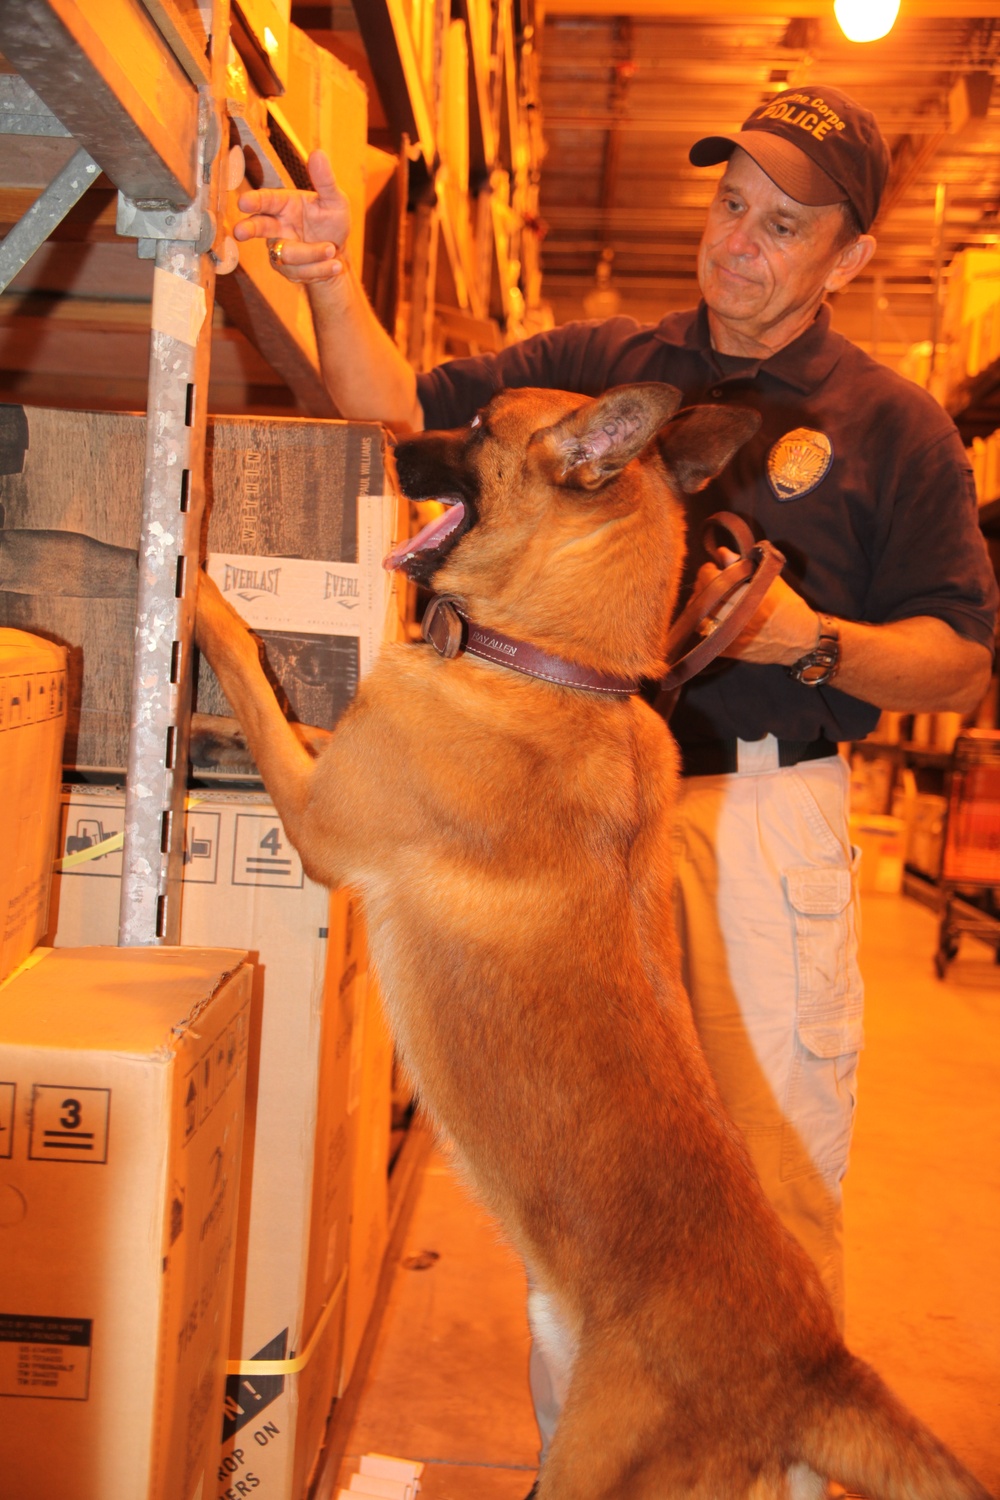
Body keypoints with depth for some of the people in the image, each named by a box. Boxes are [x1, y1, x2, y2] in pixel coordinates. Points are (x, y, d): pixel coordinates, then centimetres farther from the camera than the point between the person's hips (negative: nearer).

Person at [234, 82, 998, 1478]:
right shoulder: (599, 362, 7)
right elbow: (406, 409, 5)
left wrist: (811, 641, -17)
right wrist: (334, 283, -11)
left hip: (771, 819, -2)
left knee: (780, 1172, 5)